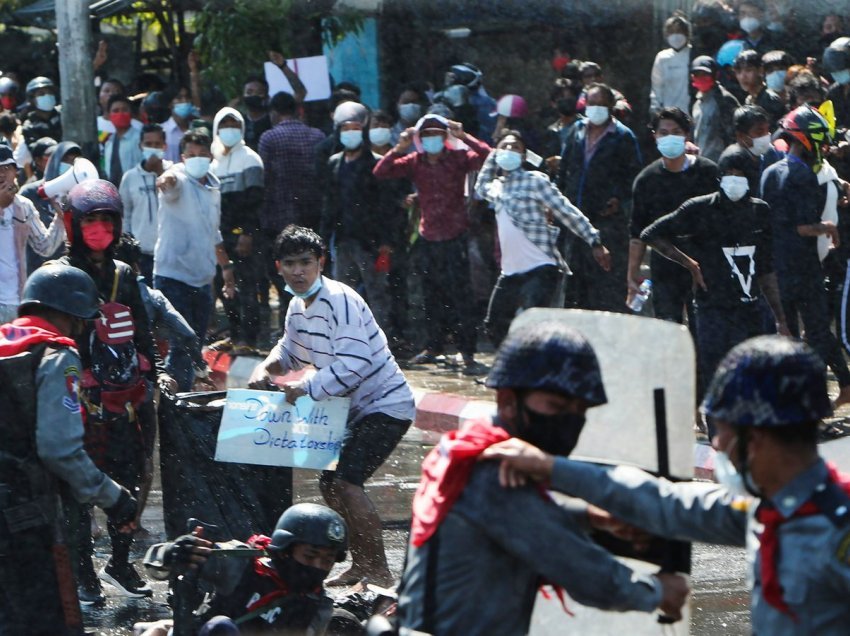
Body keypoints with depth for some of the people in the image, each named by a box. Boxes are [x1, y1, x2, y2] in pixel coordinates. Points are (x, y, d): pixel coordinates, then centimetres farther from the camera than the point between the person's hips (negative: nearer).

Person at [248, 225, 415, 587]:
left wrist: (307, 389, -27)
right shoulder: (298, 307, 7)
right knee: (330, 483, 13)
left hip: (385, 405, -10)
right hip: (356, 408, 10)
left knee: (345, 481, -20)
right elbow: (291, 351, 24)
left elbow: (354, 364, -30)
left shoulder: (339, 301, -22)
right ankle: (362, 564, 26)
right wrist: (266, 368, 3)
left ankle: (378, 571, -15)